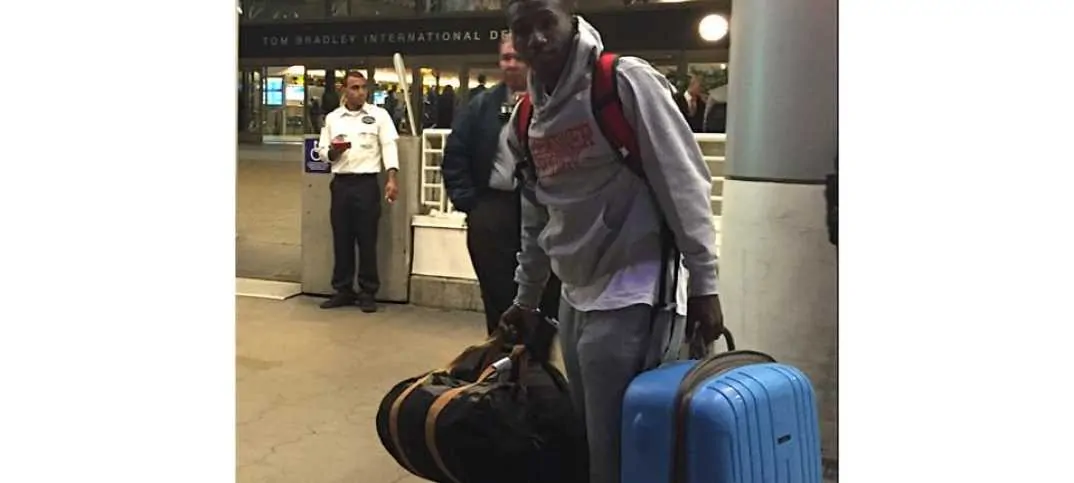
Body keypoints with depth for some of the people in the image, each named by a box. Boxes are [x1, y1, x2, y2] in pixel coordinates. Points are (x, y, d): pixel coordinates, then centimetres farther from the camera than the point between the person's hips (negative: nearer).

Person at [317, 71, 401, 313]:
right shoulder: (332, 118, 10)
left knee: (367, 239, 1)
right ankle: (343, 290, 18)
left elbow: (389, 146, -5)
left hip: (367, 183, -3)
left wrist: (391, 179, -16)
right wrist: (333, 152, -12)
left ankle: (368, 293, 9)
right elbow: (322, 151, 11)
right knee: (341, 239, 8)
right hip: (340, 183, 3)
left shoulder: (379, 115, 1)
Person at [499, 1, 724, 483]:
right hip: (575, 297, 7)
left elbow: (684, 183, -12)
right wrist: (525, 298, 23)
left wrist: (703, 282, -14)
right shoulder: (526, 121, 10)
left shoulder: (626, 81, -10)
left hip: (633, 294, -7)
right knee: (588, 438, 16)